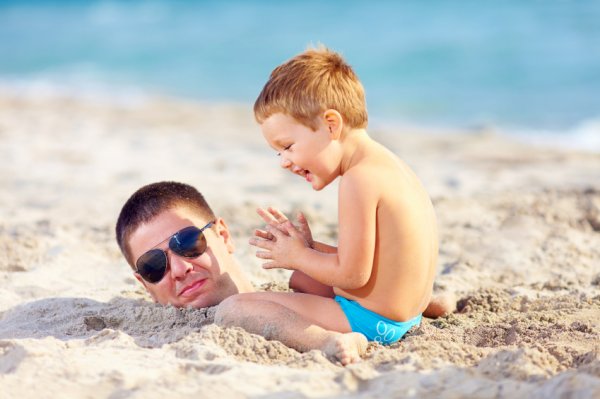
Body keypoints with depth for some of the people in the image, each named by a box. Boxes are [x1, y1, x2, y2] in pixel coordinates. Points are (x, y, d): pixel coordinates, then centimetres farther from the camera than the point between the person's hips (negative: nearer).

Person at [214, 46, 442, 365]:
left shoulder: (359, 180, -21)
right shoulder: (388, 164, 12)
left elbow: (353, 274, -21)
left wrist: (298, 257, -5)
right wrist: (308, 249, 8)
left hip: (369, 320, -11)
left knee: (231, 310, -16)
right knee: (300, 278, 38)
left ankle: (329, 340, -31)